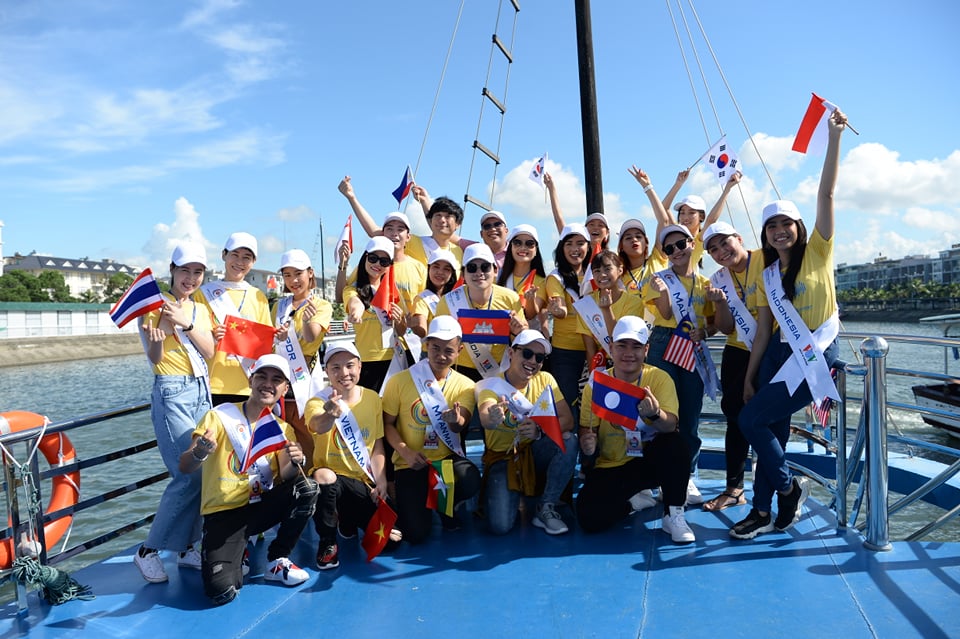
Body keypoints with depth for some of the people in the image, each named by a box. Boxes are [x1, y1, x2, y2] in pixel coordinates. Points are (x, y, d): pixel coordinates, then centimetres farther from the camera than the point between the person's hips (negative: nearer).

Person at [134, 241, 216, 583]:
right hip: (172, 393, -6)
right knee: (189, 475, -11)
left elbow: (209, 352, 0)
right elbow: (154, 357, -10)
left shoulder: (200, 310, 14)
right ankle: (149, 551, 3)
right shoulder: (157, 305, -3)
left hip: (202, 391, 6)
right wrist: (157, 334, -31)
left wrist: (186, 323, -16)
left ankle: (187, 547, 14)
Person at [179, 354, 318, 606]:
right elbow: (184, 467, -11)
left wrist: (296, 462, -31)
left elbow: (284, 476, -8)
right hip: (223, 512, -4)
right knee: (222, 591, -25)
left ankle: (277, 561, -4)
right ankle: (235, 553, 12)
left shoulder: (282, 429, 7)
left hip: (261, 507, 4)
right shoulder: (220, 417, -5)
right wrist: (200, 453, -34)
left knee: (307, 488, -25)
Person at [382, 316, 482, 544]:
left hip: (447, 457, 1)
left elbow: (460, 425, -15)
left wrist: (456, 421, -40)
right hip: (410, 463, -1)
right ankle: (406, 500, 24)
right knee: (416, 534, -15)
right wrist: (406, 452, -18)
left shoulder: (465, 385, -1)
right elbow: (387, 424, -1)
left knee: (471, 481, -34)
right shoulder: (400, 381, -5)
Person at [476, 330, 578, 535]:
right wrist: (491, 419, -61)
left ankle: (546, 508, -11)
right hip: (502, 458, -3)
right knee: (500, 525, -22)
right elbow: (485, 419, -36)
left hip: (534, 452, 3)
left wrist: (540, 431, -33)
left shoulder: (545, 380, -5)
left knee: (569, 441, -27)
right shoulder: (493, 385, -15)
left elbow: (567, 420, -13)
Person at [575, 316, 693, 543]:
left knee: (674, 443, -33)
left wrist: (655, 413, -44)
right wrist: (587, 442, -25)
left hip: (651, 460, -1)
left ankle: (673, 514, -11)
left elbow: (670, 426, -21)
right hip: (610, 466, 1)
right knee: (589, 519, -22)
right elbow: (587, 430, 0)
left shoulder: (659, 378, -8)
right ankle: (633, 499, 12)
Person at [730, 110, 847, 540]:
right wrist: (749, 377, 7)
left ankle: (788, 487, 11)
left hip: (816, 355, -5)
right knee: (771, 427, 4)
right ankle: (763, 512, 16)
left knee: (751, 420, -12)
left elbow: (827, 193, -11)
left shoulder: (817, 253, -2)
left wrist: (834, 136, -15)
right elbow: (764, 331, 10)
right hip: (781, 355, 6)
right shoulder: (767, 276, 10)